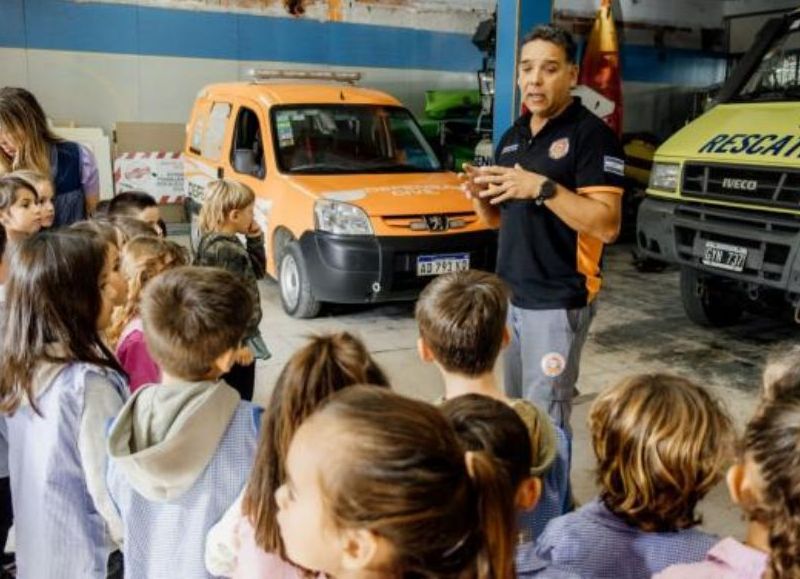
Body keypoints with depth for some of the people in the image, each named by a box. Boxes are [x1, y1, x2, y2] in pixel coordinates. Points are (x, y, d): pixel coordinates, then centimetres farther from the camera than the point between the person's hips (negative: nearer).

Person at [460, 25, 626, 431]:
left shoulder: (591, 135, -11)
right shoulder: (512, 137, 13)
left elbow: (607, 225, -18)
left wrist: (542, 188, -27)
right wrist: (479, 195, -4)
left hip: (558, 302, -7)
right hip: (510, 295, 8)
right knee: (514, 411, 15)